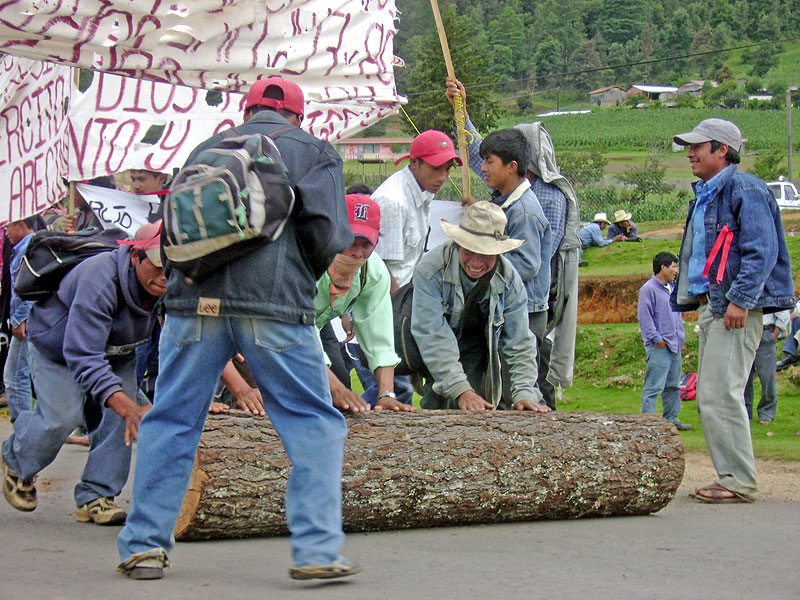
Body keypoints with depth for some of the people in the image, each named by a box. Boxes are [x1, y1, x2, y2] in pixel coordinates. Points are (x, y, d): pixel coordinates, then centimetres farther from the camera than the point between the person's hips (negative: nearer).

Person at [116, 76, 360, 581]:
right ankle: (317, 549, -4)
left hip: (194, 299, 3)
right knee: (314, 425, 4)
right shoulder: (314, 151, 13)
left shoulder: (205, 148, 23)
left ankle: (144, 545, 7)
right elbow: (327, 232, 0)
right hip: (275, 303, -3)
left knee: (171, 421, 9)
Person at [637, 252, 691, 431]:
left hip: (675, 346, 9)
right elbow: (644, 317, -13)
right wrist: (657, 339, -16)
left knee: (673, 385, 15)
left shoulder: (672, 288, 17)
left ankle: (671, 418, 24)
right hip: (659, 348, -9)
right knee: (654, 387, -11)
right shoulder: (648, 289, -9)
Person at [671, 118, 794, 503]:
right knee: (710, 395, 11)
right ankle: (731, 477, 16)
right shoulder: (704, 196, 20)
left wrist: (740, 299, -25)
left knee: (719, 394, -14)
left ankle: (739, 482, -9)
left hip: (737, 310, -10)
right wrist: (687, 296, 25)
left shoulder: (745, 190, -10)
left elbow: (762, 251, -18)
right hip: (710, 307, 10)